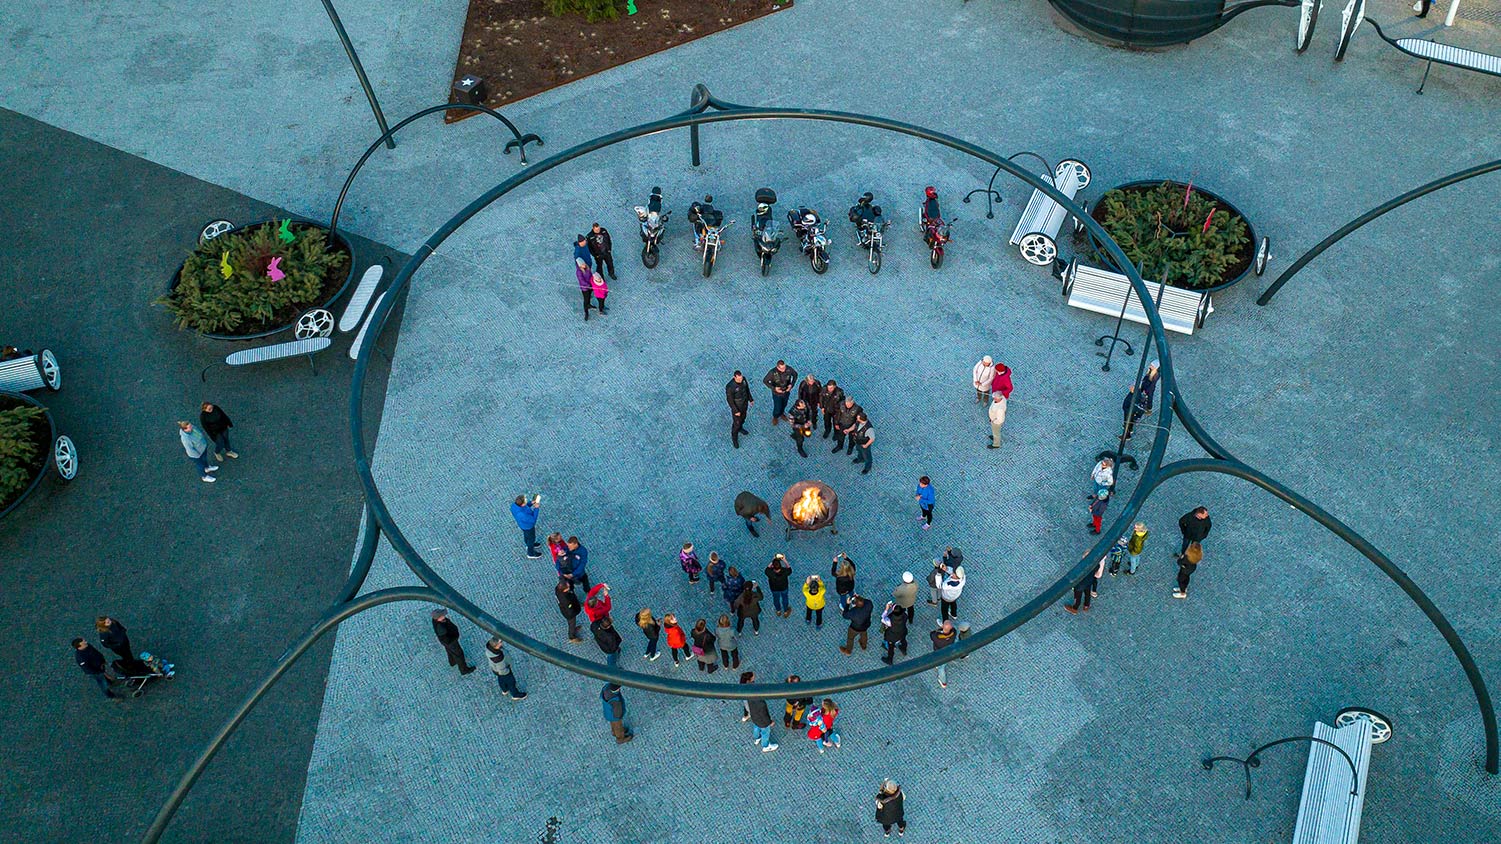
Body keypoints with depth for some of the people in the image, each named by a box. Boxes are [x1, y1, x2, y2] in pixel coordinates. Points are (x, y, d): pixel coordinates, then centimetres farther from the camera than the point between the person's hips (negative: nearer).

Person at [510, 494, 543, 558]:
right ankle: (531, 554, 48)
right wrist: (536, 509, -28)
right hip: (528, 526, -6)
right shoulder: (522, 515, -46)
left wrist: (531, 503, -15)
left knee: (526, 535, 33)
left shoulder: (514, 504, -25)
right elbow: (533, 520, -29)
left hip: (523, 523, 6)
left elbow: (523, 507, -3)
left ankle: (529, 545, 62)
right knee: (531, 538, 21)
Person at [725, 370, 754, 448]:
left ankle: (740, 428, 62)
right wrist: (736, 411, -20)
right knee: (737, 423, 13)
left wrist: (750, 399, 13)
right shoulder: (730, 387, -38)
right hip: (736, 407, -6)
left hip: (745, 403, 6)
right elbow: (729, 400, -26)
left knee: (743, 417, 31)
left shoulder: (743, 379, -19)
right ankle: (734, 438, 39)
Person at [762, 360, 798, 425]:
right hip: (777, 393, -3)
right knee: (777, 407, 12)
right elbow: (765, 381, -19)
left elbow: (795, 374, -6)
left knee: (784, 405, 28)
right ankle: (775, 417, 47)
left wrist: (792, 384, -18)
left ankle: (781, 413, 61)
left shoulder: (789, 369, -27)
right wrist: (774, 388, -28)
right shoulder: (772, 372, -33)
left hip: (786, 391, 3)